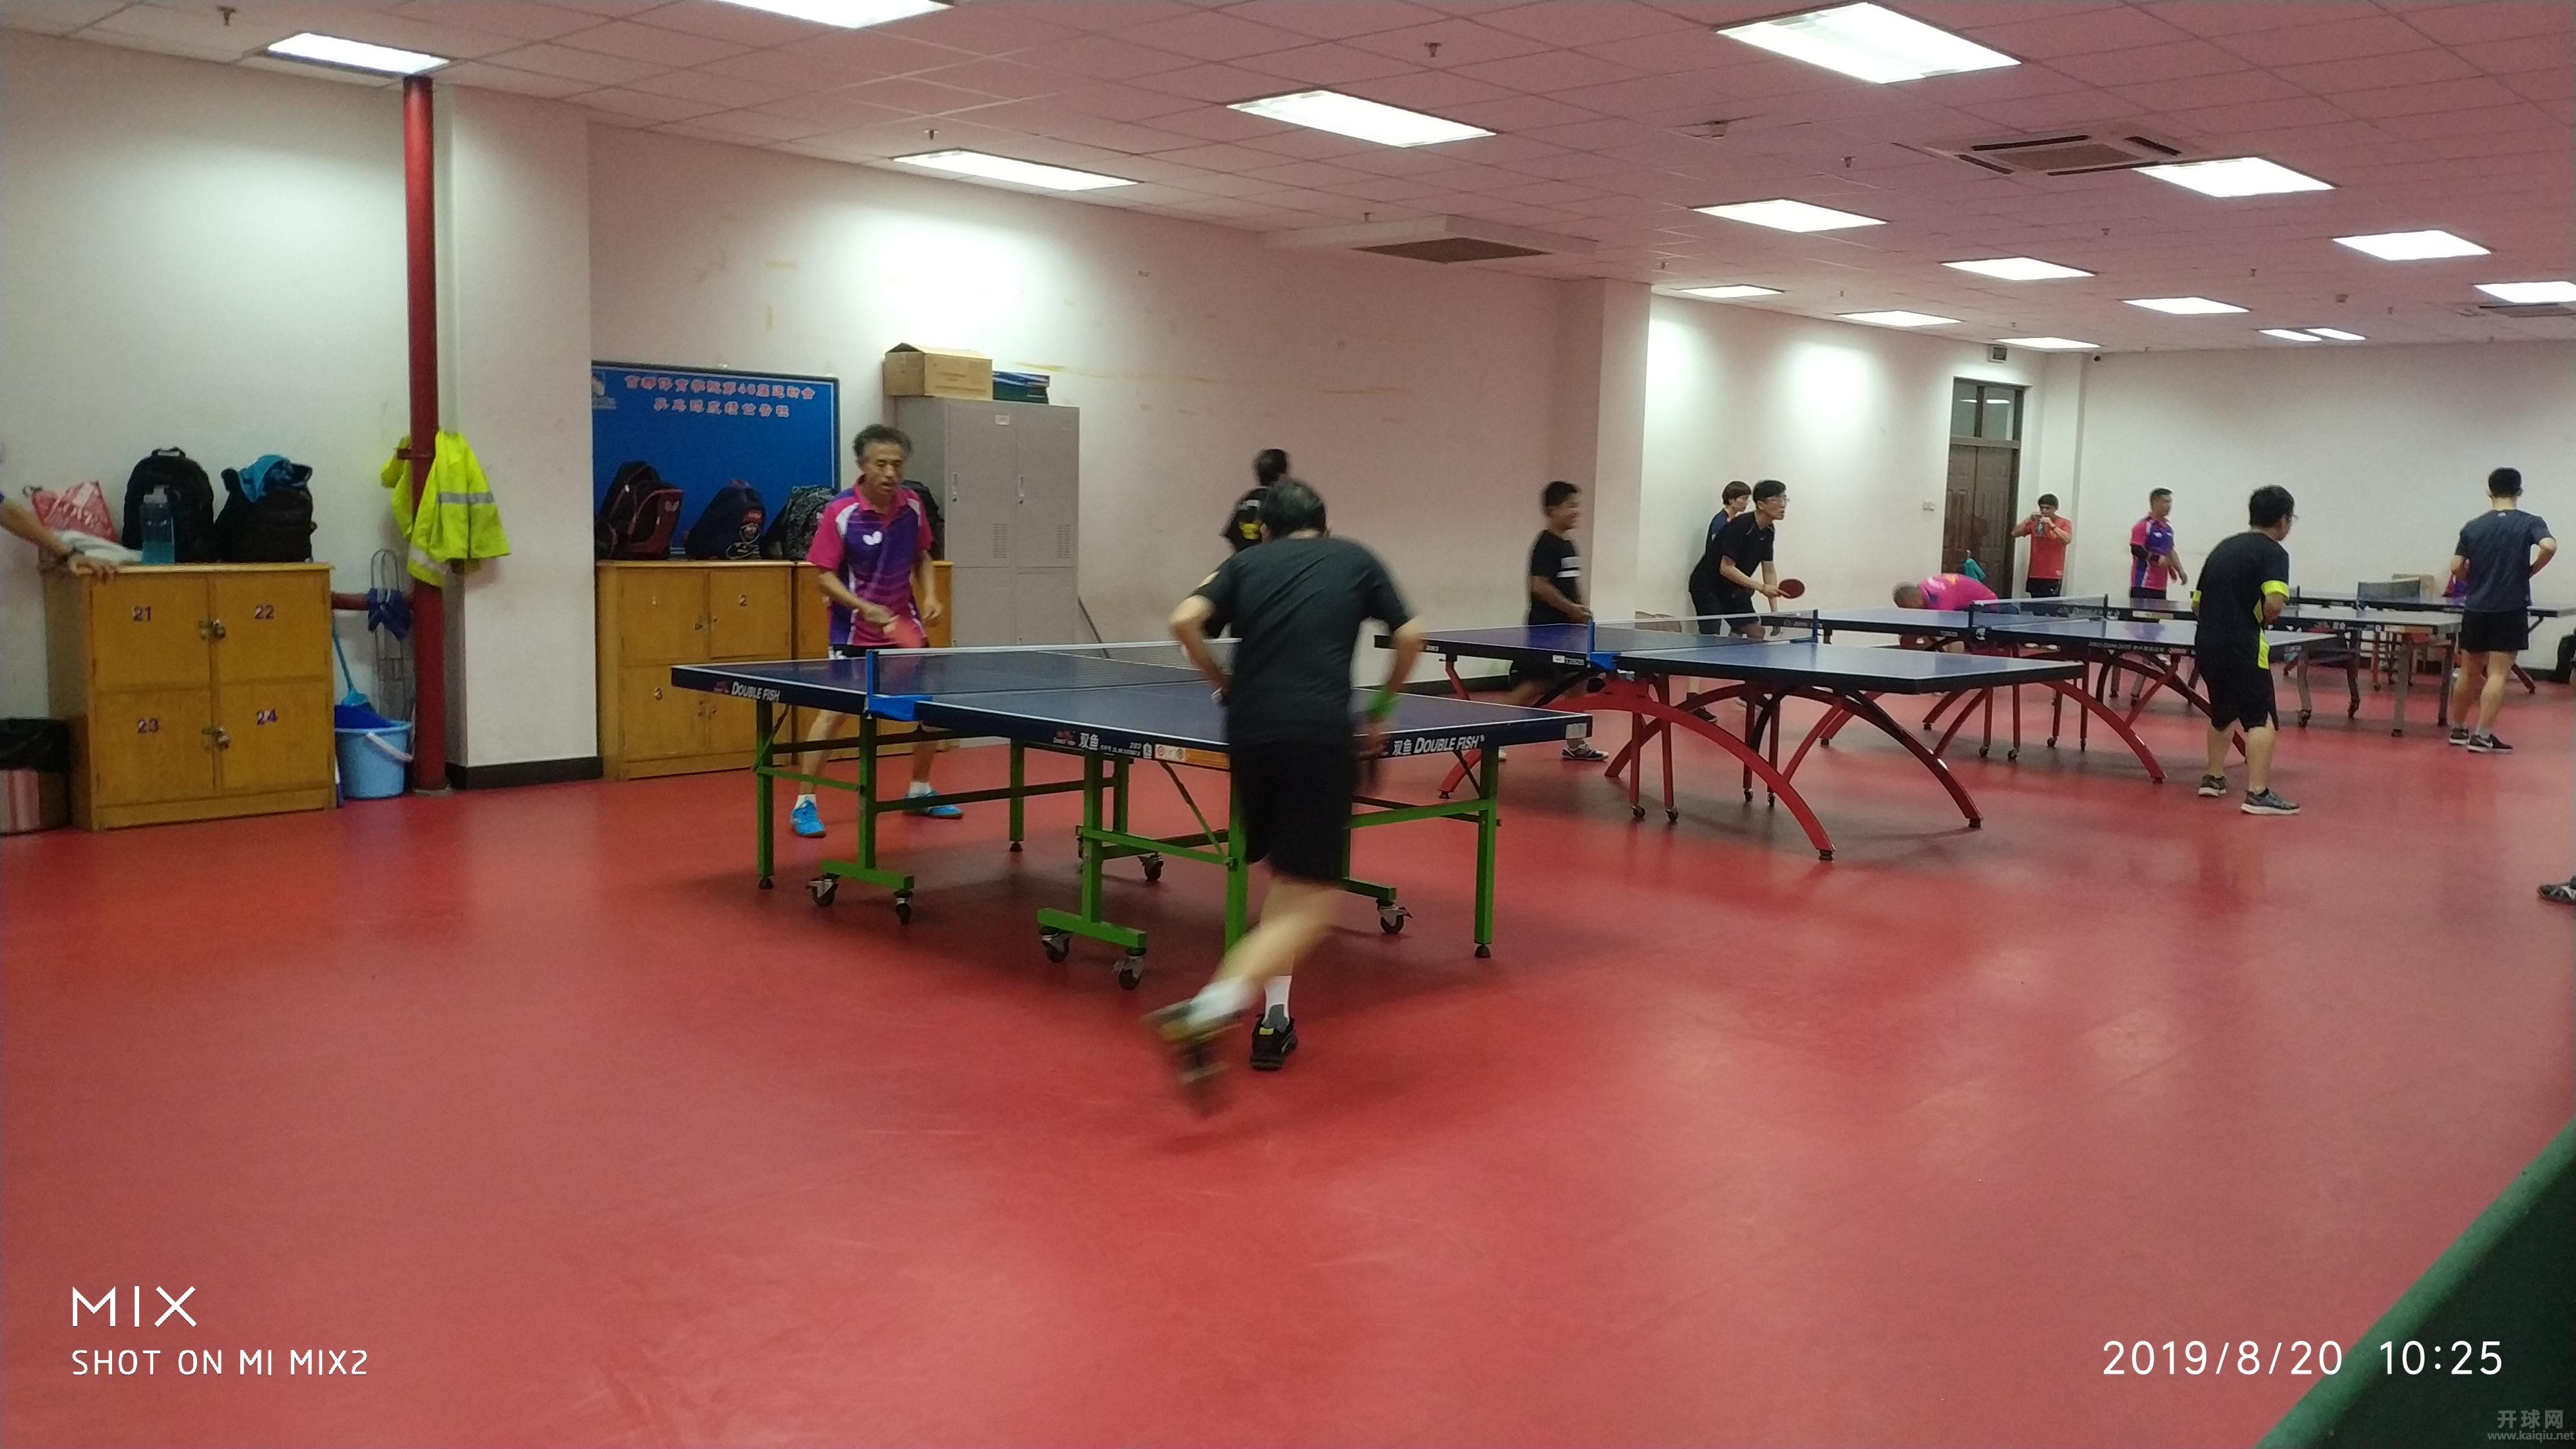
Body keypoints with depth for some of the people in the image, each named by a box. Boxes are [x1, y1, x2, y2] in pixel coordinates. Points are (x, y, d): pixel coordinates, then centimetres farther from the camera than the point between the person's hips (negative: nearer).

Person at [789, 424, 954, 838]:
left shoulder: (912, 505, -5)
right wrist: (866, 608, -28)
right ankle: (805, 803, 2)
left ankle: (920, 790, 27)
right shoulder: (839, 513, -19)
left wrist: (929, 595, -4)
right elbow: (826, 576, -16)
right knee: (834, 711, -8)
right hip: (854, 632, -5)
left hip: (904, 628, 5)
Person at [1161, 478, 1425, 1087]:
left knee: (1286, 874, 25)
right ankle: (1209, 1009, -24)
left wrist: (1226, 685, 17)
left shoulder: (1245, 562, 20)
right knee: (1311, 901, -4)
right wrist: (1379, 712, 25)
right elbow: (1411, 638, 13)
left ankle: (1273, 1016, 19)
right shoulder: (1356, 559, 20)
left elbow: (1184, 621, 4)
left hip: (1250, 733, 4)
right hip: (1321, 733, -3)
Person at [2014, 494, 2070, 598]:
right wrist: (2028, 520, -10)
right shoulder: (2034, 523, 10)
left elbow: (2067, 539, -16)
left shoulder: (2064, 524, 1)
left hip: (2053, 576, -4)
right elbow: (2015, 534, 3)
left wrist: (2051, 525, -25)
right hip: (2034, 575, 4)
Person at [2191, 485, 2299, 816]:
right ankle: (2258, 794, -16)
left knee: (2223, 713, 26)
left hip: (2207, 645, 8)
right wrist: (2263, 618, -3)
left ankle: (2213, 777, 36)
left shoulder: (2222, 549, 16)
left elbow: (2196, 605, 20)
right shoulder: (2272, 552, -6)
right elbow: (2274, 603, -22)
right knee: (2262, 721, -7)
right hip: (2242, 648, -8)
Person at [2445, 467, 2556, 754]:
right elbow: (2549, 547, -22)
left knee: (2468, 673, 14)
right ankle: (2482, 737, -7)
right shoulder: (2530, 523, -3)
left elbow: (2456, 568, 1)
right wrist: (2530, 571, -6)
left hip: (2475, 609, 3)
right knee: (2498, 675, -3)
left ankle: (2458, 729, 24)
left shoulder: (2473, 527, 4)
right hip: (2510, 610, -3)